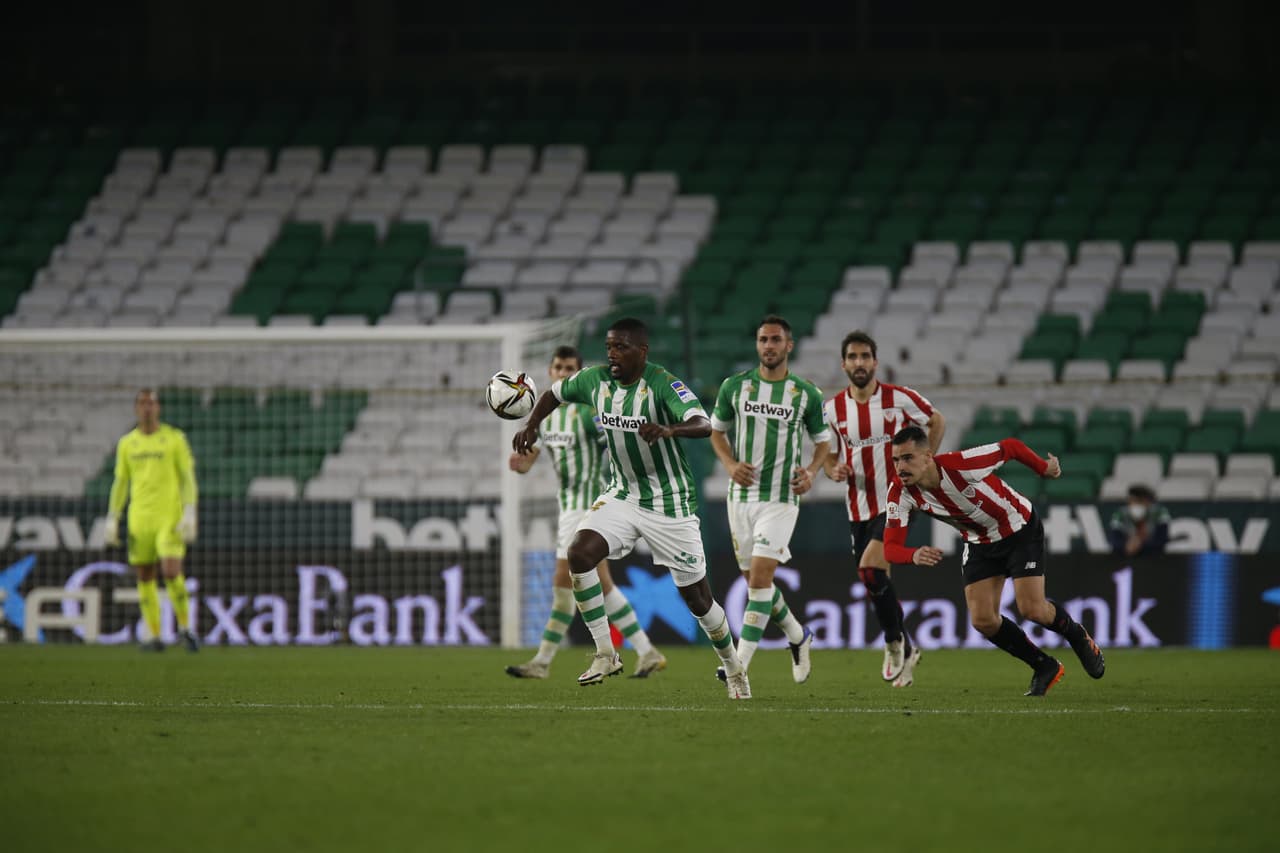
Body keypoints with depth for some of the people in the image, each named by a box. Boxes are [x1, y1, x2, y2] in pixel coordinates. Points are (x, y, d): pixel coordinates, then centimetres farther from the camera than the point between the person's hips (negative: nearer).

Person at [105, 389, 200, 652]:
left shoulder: (175, 439, 0)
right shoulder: (127, 443, 9)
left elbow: (188, 478, -1)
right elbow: (120, 483, 14)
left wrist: (190, 514, -12)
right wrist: (112, 519, 8)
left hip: (170, 517, -4)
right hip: (139, 519, 4)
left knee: (172, 572, -17)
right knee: (145, 578, 1)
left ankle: (185, 628, 0)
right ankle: (155, 637, 8)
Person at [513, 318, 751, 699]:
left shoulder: (663, 385, -21)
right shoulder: (595, 379, -4)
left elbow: (704, 425, -35)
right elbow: (555, 393, 16)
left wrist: (670, 430, -56)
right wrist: (531, 424, -2)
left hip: (670, 503, -5)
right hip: (622, 495, 5)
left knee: (697, 597, 2)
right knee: (579, 553, -21)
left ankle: (734, 670, 27)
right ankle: (605, 654, -12)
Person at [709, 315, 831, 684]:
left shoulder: (807, 394, -1)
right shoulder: (734, 386, 3)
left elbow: (823, 440, 11)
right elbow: (717, 430, 14)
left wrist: (811, 471, -8)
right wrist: (731, 465, -4)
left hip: (781, 498, -3)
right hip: (742, 495, 3)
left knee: (760, 575, -15)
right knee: (753, 579, 9)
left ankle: (741, 664, -15)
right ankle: (797, 636, 35)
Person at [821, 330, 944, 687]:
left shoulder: (899, 398, -7)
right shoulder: (833, 409, 2)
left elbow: (937, 421, 8)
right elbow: (828, 458, 11)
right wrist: (834, 470, -12)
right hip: (859, 508, 5)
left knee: (871, 569, -22)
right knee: (875, 585, 9)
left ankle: (895, 642, -4)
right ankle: (906, 651, 29)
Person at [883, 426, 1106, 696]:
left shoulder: (961, 465, -35)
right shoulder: (901, 493, -22)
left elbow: (1011, 447, -19)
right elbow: (891, 547, -25)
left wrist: (1044, 468, -1)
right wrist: (914, 555, -49)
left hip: (1020, 530, -5)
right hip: (980, 543, 5)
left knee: (1032, 609, -14)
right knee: (983, 620, -9)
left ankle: (1077, 636, 21)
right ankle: (1045, 668, 14)